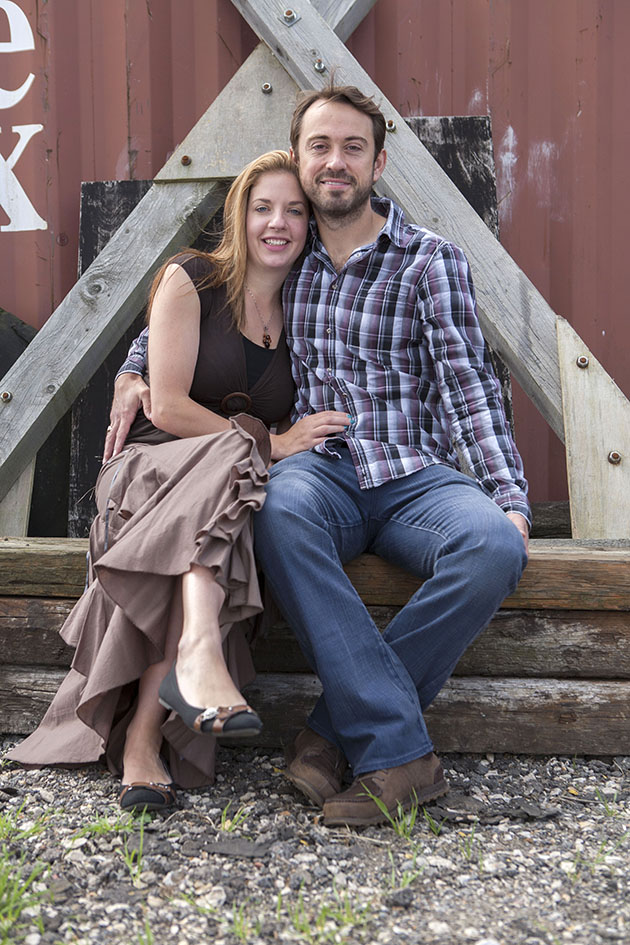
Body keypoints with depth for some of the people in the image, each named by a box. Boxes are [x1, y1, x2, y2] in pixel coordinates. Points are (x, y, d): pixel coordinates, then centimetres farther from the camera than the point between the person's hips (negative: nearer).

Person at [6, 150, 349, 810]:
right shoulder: (190, 281, 0)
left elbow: (300, 429, 19)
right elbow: (166, 407, -9)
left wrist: (301, 447, -4)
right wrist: (268, 442, -15)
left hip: (229, 490, 3)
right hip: (154, 465, -3)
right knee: (225, 457, -36)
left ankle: (143, 735, -38)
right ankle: (198, 654, -55)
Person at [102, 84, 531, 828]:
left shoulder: (431, 260, 5)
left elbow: (468, 382, -3)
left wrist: (510, 495, -16)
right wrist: (134, 372, 14)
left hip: (417, 474, -1)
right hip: (322, 466, 1)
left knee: (495, 547, -33)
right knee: (282, 504, -36)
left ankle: (340, 724, -19)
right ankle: (398, 752, -34)